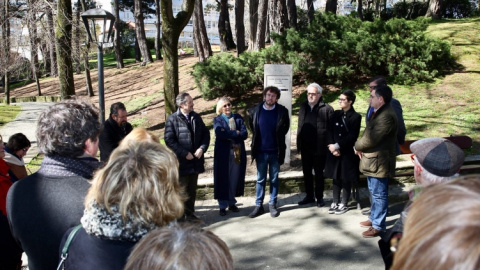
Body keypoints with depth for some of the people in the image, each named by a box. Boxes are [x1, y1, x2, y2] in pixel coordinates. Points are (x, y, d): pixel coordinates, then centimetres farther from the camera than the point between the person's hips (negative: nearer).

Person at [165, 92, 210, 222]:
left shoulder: (196, 117, 6)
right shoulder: (172, 119, -11)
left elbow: (205, 134, 10)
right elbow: (169, 140, -15)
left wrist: (202, 148, -7)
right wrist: (185, 154, -17)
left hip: (195, 161, 6)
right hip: (181, 162, -6)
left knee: (192, 190, 16)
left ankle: (190, 214, 29)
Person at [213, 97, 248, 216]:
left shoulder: (238, 118, 10)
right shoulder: (217, 120, 2)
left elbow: (245, 134, -3)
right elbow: (220, 134, -17)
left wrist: (229, 136, -12)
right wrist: (236, 133, -11)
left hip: (238, 153, 3)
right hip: (223, 153, -3)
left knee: (235, 178, 7)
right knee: (223, 179, 1)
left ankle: (231, 203, 23)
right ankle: (223, 205, 12)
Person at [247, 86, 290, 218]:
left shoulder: (282, 111, -7)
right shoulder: (255, 110, -4)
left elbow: (285, 127, 11)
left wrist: (278, 137, 7)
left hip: (275, 151, 0)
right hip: (260, 151, 1)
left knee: (274, 179, 10)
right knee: (260, 179, 9)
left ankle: (273, 204, 21)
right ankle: (258, 205, 17)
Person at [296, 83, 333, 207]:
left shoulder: (326, 108, -10)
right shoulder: (303, 106, 8)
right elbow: (300, 126, 10)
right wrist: (299, 144, 7)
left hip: (319, 148, -5)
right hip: (305, 147, 5)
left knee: (319, 173, 8)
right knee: (306, 173, 14)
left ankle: (319, 197, 21)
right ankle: (309, 196, 28)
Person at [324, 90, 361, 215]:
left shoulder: (356, 116, -8)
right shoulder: (336, 114, 7)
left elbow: (352, 136, -13)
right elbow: (330, 131, 5)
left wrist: (337, 146, -16)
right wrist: (332, 146, -9)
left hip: (348, 152, -4)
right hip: (335, 152, 4)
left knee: (346, 179, 5)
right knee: (336, 178, 11)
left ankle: (344, 204, 16)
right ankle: (335, 202, 20)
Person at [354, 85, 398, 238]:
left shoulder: (386, 116, -23)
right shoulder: (378, 112, 11)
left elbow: (371, 139, -24)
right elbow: (369, 134, 15)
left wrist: (357, 147, -7)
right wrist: (361, 148, -1)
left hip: (379, 161, -10)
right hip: (372, 159, 10)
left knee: (379, 194, 0)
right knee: (374, 192, 22)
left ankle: (378, 226, 10)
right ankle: (374, 218, 36)